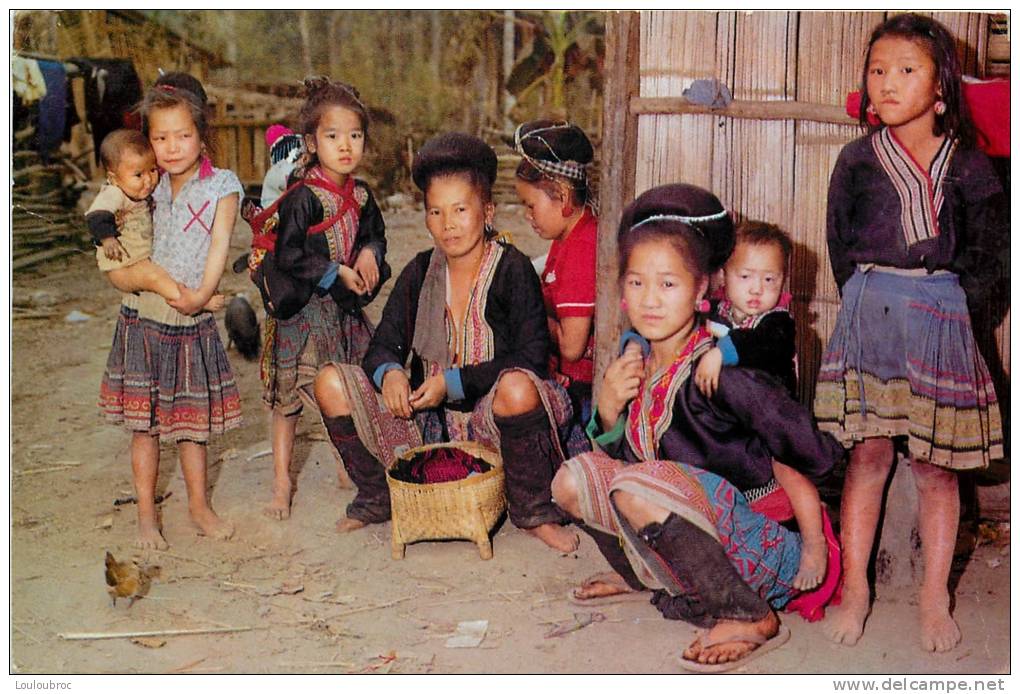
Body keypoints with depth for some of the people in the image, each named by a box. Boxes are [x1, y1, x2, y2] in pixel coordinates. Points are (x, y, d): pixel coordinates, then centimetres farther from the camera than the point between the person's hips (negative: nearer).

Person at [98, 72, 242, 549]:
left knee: (192, 421, 10)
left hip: (192, 322, -2)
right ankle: (146, 513, 17)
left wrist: (202, 293, -25)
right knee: (144, 422, 6)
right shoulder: (151, 188, 6)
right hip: (143, 317, 2)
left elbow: (220, 243, -14)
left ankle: (199, 506, 25)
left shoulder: (221, 185, -5)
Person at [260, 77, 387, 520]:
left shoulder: (360, 195, 5)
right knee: (289, 398, 2)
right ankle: (282, 483, 13)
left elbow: (376, 234, 20)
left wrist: (370, 253, -2)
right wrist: (338, 274, -18)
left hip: (347, 310, 6)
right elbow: (288, 257, -20)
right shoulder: (302, 198, -16)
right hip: (304, 312, -6)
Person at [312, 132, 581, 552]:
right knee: (331, 383, -10)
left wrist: (454, 382, -21)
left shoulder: (512, 269, -7)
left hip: (490, 421, -4)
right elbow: (383, 345, 6)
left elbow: (531, 357, -15)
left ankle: (533, 513, -13)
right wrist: (389, 372, -19)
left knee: (518, 388, -39)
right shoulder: (420, 272, 7)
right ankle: (375, 500, 7)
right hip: (426, 419, 5)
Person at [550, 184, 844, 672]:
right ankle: (642, 576, 23)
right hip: (686, 537, 7)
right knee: (572, 478, -3)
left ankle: (751, 619, -13)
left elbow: (818, 457, -21)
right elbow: (618, 453, 10)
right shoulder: (637, 357, -1)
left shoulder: (722, 370, -24)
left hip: (758, 548, -7)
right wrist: (607, 407, -9)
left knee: (637, 487, -30)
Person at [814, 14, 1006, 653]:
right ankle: (856, 591, 11)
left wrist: (954, 301, -1)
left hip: (942, 318, 0)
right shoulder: (858, 160, 6)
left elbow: (987, 251, 8)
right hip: (869, 310, 0)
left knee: (937, 463, 5)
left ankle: (935, 598, 15)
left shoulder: (968, 165, 5)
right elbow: (841, 244, 10)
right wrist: (868, 302, 4)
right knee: (869, 452, 1)